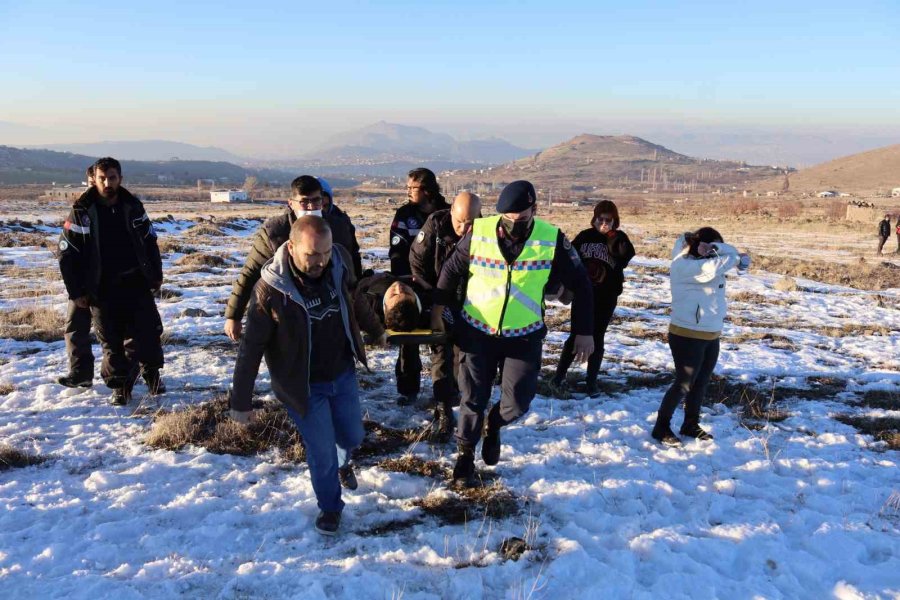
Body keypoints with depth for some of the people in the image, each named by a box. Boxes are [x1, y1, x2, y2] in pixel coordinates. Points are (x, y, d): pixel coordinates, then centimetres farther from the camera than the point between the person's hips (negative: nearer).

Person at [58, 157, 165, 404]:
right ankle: (119, 386, 19)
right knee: (112, 341, 5)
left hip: (137, 283, 2)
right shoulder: (81, 212, -6)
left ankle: (151, 372, 24)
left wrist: (156, 275, 11)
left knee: (148, 331, 2)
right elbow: (67, 254, -3)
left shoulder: (133, 207, 1)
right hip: (102, 289, -2)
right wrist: (76, 291, -5)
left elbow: (150, 242, 12)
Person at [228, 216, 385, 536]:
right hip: (304, 386, -4)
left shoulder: (340, 262, -16)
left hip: (343, 374, 4)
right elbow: (251, 349, -17)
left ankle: (343, 464, 56)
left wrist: (376, 330, 22)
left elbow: (355, 299, 7)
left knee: (352, 436, 20)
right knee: (322, 451, 5)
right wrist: (240, 402, -11)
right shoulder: (270, 289, -26)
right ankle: (330, 506, 34)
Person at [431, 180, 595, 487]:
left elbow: (580, 285, -2)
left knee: (517, 401, 0)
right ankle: (465, 455, 31)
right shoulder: (478, 233, -12)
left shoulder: (553, 240, -13)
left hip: (524, 335, 0)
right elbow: (451, 270, 3)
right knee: (473, 399, 8)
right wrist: (437, 310, 6)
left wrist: (583, 331, -2)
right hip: (476, 330, 0)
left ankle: (493, 426, 36)